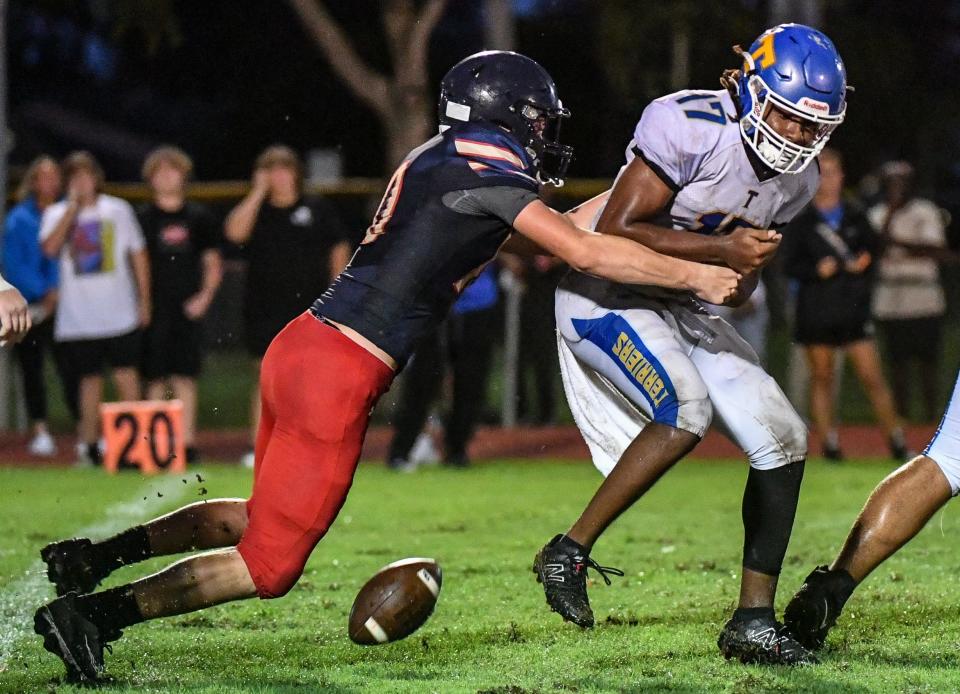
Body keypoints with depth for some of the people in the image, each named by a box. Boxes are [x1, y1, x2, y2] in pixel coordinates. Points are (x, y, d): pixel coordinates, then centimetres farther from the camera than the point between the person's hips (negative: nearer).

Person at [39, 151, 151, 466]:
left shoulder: (118, 210, 5)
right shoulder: (57, 214, 4)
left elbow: (138, 254, 11)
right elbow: (50, 248, -16)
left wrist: (144, 301, 7)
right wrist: (73, 207, -14)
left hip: (120, 316, 0)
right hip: (77, 319, 1)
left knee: (126, 375, -6)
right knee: (90, 379, 6)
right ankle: (88, 445, 14)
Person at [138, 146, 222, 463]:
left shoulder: (199, 217, 10)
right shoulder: (142, 218, 5)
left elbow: (213, 264, 13)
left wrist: (205, 296, -2)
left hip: (187, 308, 1)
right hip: (154, 307, -1)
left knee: (185, 378, -1)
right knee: (156, 380, -1)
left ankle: (187, 441, 0)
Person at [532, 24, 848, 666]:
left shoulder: (798, 179, 2)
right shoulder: (689, 127, -23)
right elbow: (614, 234, -26)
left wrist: (748, 267, -10)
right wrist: (722, 249, -30)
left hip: (682, 308, 8)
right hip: (606, 297, -8)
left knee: (784, 440, -1)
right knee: (686, 411, -31)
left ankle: (754, 622, 7)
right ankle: (569, 552, -17)